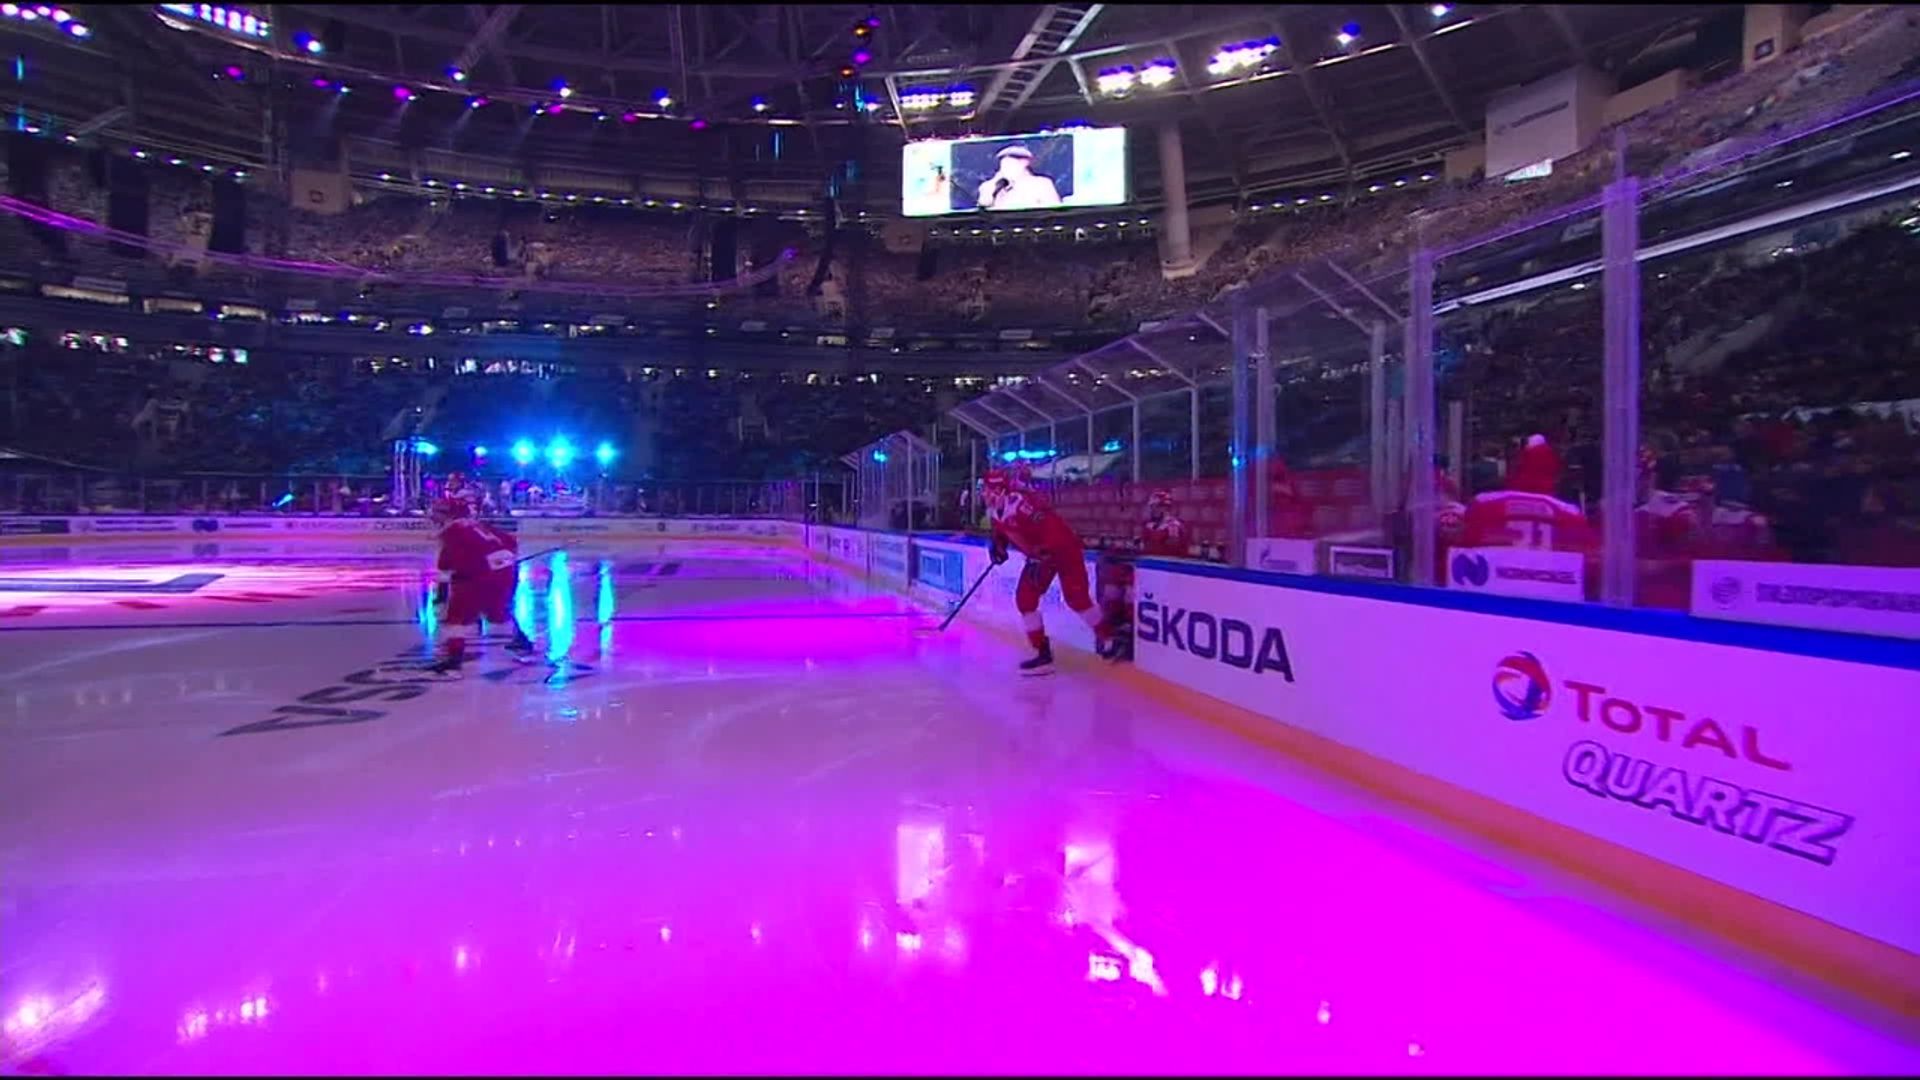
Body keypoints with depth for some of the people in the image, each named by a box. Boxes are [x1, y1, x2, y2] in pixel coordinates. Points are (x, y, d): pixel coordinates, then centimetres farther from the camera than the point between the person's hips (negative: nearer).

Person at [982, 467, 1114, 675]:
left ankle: (1107, 637, 18)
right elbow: (1003, 530, 19)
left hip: (1064, 548, -9)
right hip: (1039, 554, 9)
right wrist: (997, 543, 0)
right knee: (1025, 599, -1)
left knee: (1076, 599, -8)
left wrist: (1043, 558, -35)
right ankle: (1042, 653, 5)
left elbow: (1050, 528, -35)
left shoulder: (1020, 502, -31)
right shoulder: (996, 510, -1)